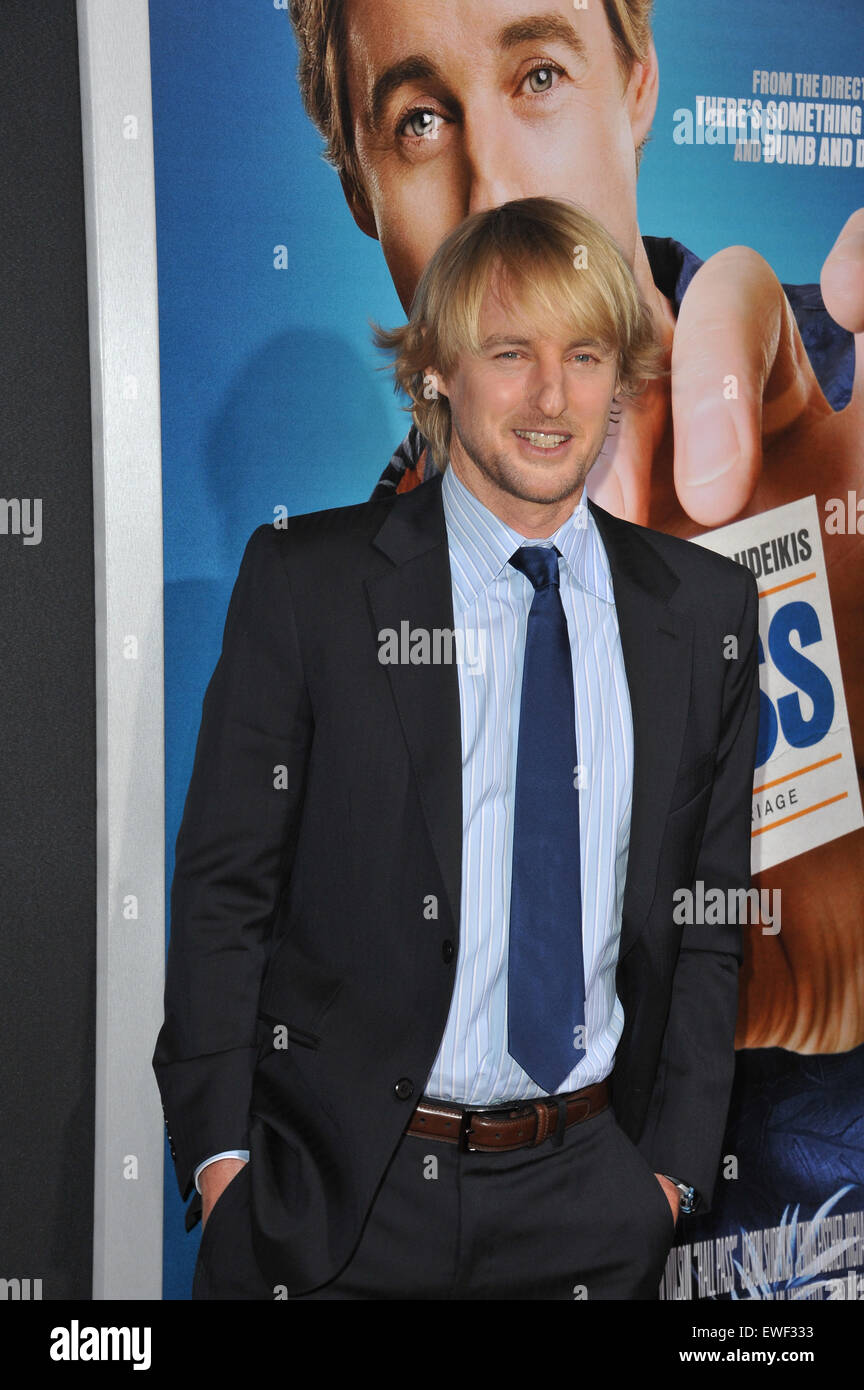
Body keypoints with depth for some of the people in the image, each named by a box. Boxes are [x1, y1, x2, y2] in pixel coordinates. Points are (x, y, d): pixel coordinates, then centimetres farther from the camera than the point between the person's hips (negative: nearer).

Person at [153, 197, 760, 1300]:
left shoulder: (707, 608, 2)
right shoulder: (306, 580, -6)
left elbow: (708, 917, 6)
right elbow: (223, 884, -5)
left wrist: (674, 1162, 1)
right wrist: (219, 1151, -9)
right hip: (336, 1189, -2)